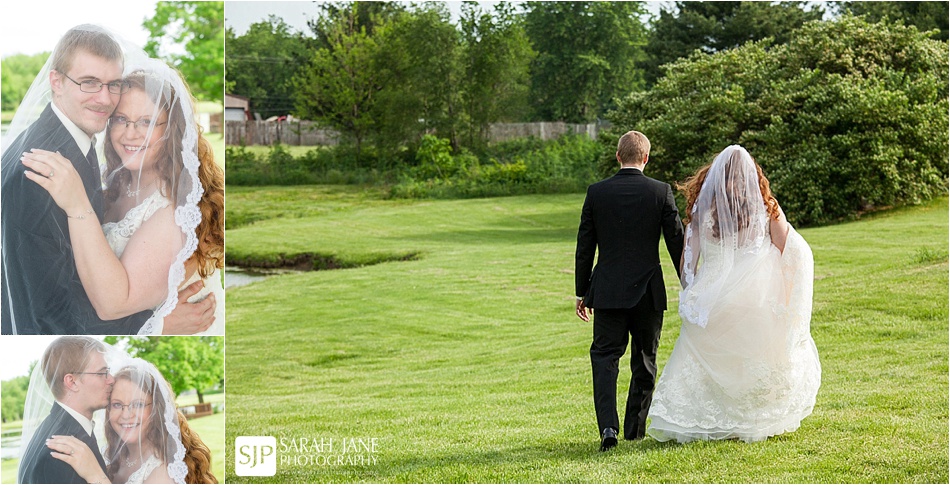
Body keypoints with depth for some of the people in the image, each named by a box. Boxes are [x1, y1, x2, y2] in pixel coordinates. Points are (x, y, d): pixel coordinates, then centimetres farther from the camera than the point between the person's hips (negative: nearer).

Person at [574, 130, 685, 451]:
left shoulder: (596, 193, -2)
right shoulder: (661, 192, -4)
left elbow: (585, 246, 2)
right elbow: (677, 243, -1)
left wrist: (581, 292, 11)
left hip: (608, 291, 0)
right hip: (648, 291, 0)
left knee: (604, 357, 3)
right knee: (645, 361, 14)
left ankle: (608, 426, -15)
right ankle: (635, 429, 20)